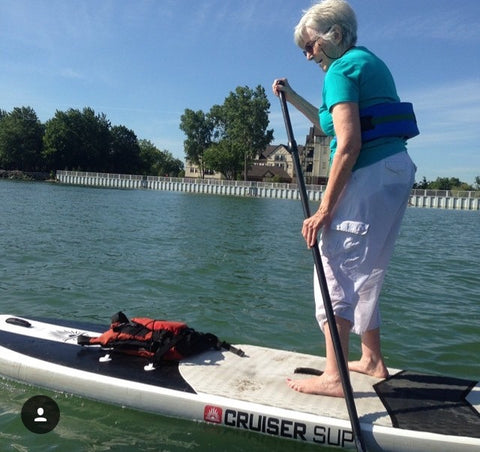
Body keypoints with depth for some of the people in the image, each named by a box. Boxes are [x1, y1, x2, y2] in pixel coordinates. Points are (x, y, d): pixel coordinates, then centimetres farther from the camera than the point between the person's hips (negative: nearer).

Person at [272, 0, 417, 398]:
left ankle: (334, 377, -1)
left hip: (371, 175, -10)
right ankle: (373, 361, 28)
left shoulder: (343, 68, -8)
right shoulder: (369, 62, 21)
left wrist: (324, 209, -20)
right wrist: (294, 98, 28)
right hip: (397, 171, 10)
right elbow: (335, 124, 30)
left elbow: (348, 144, -20)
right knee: (363, 274, 17)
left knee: (336, 270, -6)